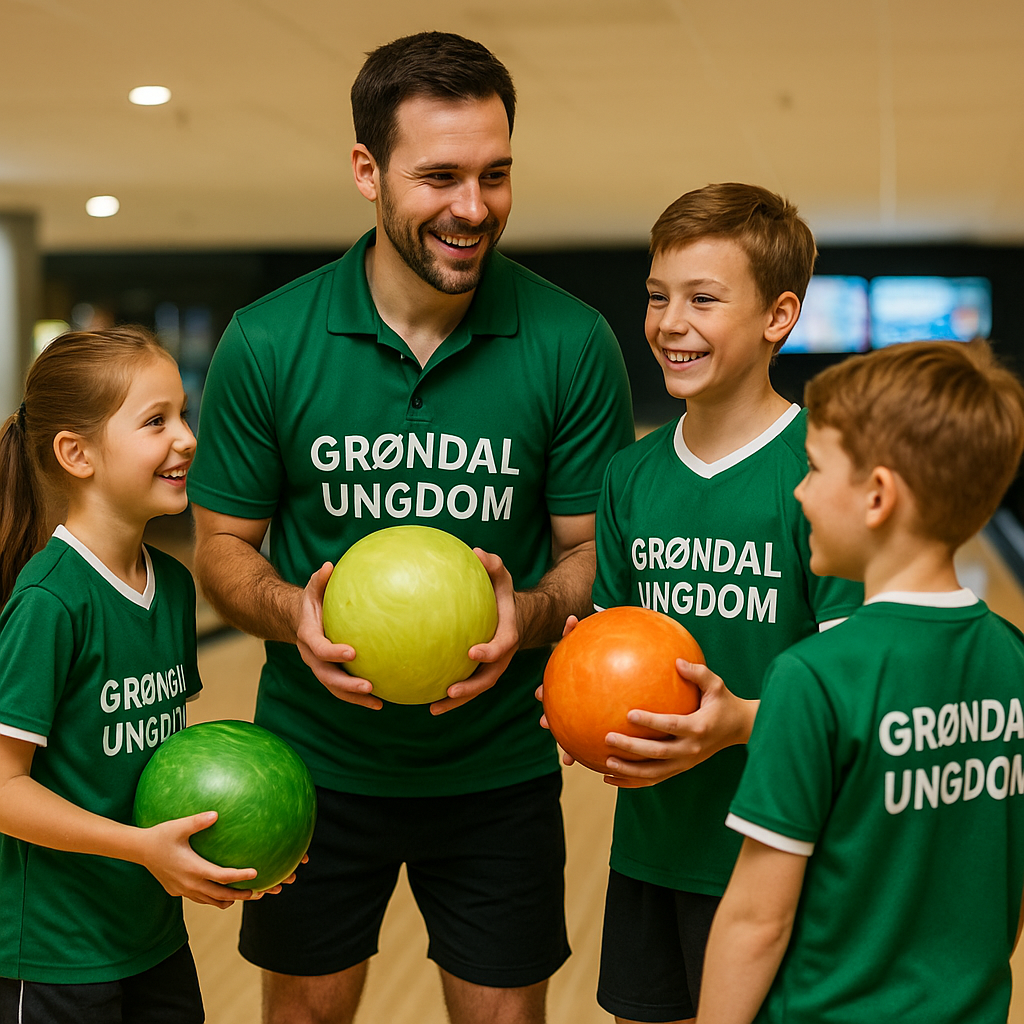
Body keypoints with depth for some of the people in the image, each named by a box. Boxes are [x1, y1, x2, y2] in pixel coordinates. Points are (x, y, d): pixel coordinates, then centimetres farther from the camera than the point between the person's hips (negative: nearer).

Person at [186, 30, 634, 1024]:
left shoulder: (572, 344, -11)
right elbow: (222, 545, -2)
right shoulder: (267, 341, -11)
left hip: (499, 768, 0)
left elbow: (596, 550, -5)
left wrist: (530, 615, -26)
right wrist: (293, 612, -23)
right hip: (314, 762, 1)